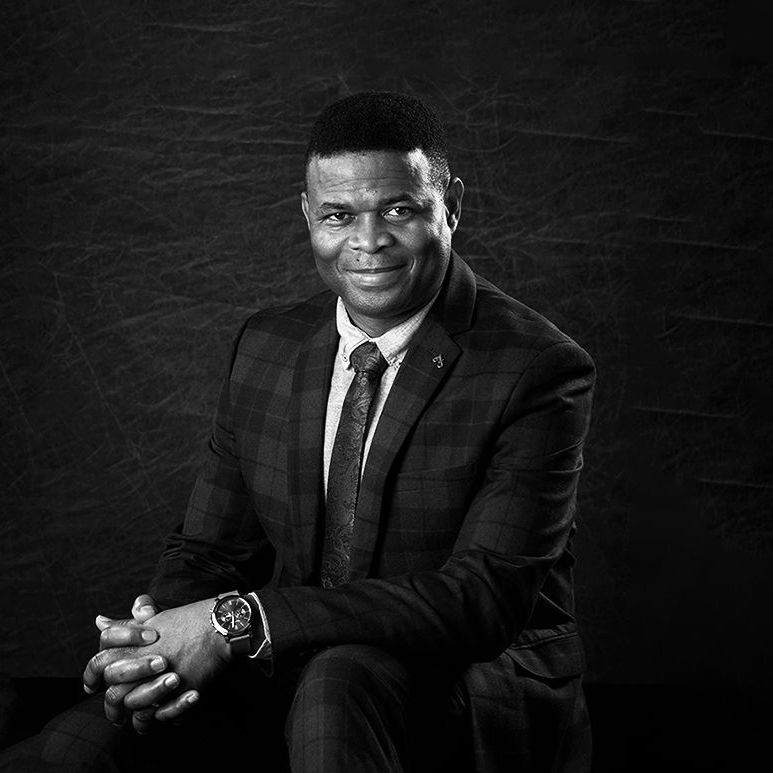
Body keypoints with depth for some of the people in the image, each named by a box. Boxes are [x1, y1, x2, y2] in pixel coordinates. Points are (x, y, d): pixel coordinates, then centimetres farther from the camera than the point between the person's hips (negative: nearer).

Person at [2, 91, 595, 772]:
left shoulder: (539, 370, -13)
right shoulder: (266, 348, 6)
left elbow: (484, 599, -21)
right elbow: (209, 550, 8)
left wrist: (240, 621, -28)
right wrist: (157, 643, -17)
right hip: (288, 678, 4)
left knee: (339, 682, -37)